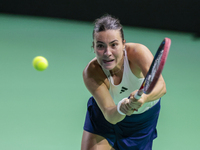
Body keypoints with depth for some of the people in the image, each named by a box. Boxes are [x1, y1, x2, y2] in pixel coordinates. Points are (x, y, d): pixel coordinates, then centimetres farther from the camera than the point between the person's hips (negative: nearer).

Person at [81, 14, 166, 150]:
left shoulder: (137, 52, -36)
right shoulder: (91, 73, -32)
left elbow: (160, 85, -50)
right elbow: (109, 115, -38)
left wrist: (144, 97, -72)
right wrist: (121, 108, -62)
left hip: (142, 117, 0)